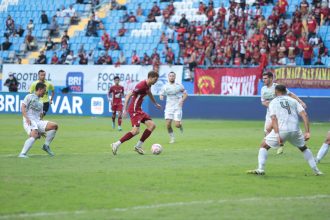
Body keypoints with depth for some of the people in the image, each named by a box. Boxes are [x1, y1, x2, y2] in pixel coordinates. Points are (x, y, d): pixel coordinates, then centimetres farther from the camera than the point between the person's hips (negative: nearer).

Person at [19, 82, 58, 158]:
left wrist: (42, 128, 17)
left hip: (38, 121, 7)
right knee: (34, 135, -33)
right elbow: (23, 108, -7)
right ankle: (22, 154, -34)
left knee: (54, 126, -7)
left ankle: (46, 146, 0)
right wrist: (27, 118, -21)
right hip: (29, 121, -7)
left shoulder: (40, 102, 26)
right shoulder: (29, 97, 5)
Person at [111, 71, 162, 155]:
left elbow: (149, 94, 33)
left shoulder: (148, 85, 9)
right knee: (136, 131, -19)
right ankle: (116, 144, -13)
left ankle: (138, 146, 9)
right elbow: (128, 95, -20)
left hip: (139, 110, 10)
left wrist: (156, 104, 47)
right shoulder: (141, 85, -20)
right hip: (134, 110, -10)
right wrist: (125, 109, -24)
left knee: (152, 125, 4)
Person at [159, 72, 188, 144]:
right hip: (169, 107, 1)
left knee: (177, 125, -11)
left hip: (177, 107, -1)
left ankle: (180, 124, 27)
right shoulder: (165, 86, 4)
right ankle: (172, 138, 9)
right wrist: (161, 97, -14)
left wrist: (182, 100, -10)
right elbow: (161, 95, 10)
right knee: (168, 124, -11)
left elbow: (185, 94, 8)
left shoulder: (179, 86, 1)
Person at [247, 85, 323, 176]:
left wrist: (277, 135, -14)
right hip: (295, 130, 3)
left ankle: (260, 169, 1)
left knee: (264, 146, 16)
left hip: (281, 130, -3)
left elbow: (274, 119, -5)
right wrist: (307, 132, 2)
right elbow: (304, 115, 5)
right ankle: (316, 171, 23)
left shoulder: (273, 102, 12)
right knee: (304, 148, 27)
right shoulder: (293, 101, 19)